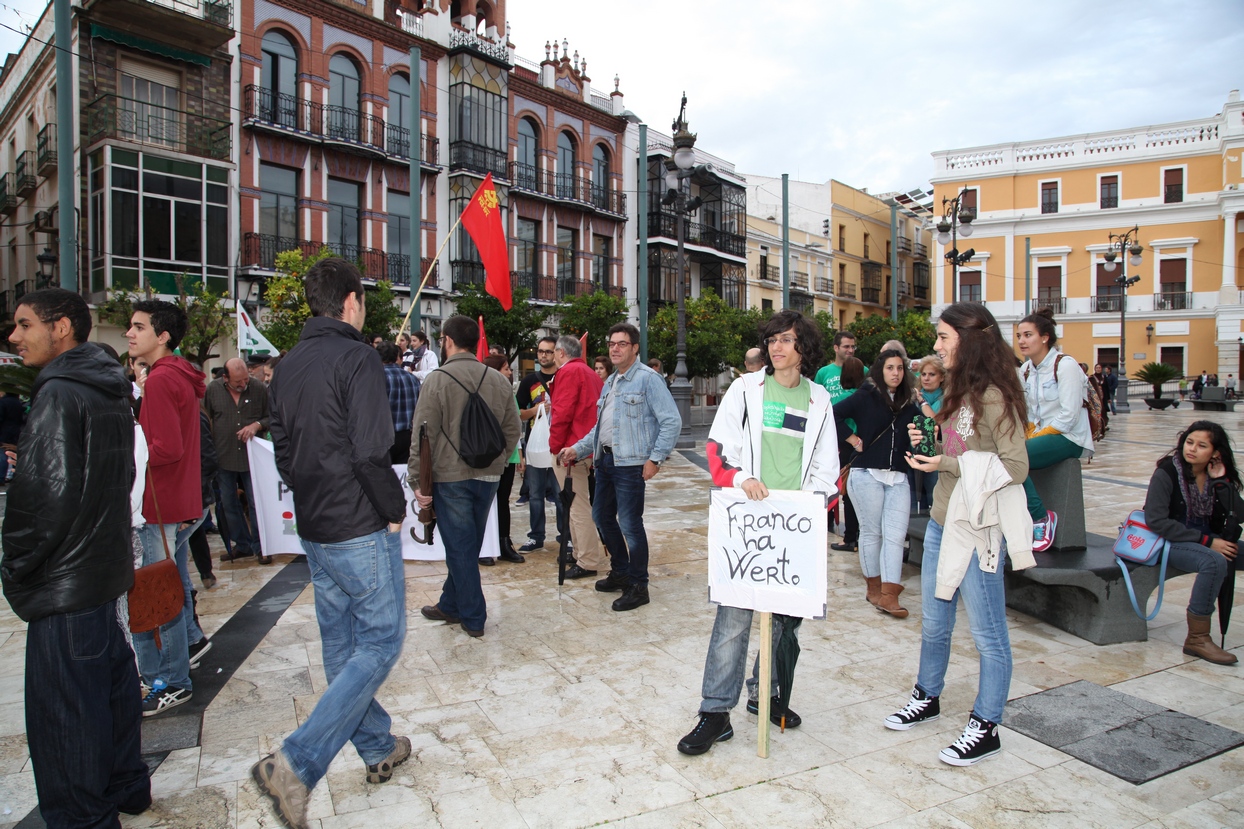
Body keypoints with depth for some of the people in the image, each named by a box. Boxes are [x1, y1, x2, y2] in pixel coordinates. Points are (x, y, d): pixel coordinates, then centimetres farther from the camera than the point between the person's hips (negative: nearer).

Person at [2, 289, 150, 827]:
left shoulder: (59, 395, -17)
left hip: (64, 585, -10)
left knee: (62, 711, 3)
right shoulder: (109, 392, 11)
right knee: (112, 684, 20)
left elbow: (44, 496, -22)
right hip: (108, 570, 10)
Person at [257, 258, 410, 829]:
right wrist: (395, 511, -10)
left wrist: (313, 500, 17)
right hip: (362, 530, -9)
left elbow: (282, 451, 12)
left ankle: (378, 750, 32)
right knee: (380, 640, 3)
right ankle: (295, 764, -3)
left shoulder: (288, 366, 10)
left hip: (314, 529, 9)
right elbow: (371, 453, -22)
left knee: (341, 642, 15)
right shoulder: (357, 358, -16)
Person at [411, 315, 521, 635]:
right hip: (488, 477, 5)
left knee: (460, 548, 5)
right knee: (467, 546, 18)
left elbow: (423, 436, -12)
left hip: (450, 477, -5)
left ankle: (473, 618, 14)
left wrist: (417, 480, -5)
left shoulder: (437, 380, -11)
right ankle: (450, 606, 34)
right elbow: (512, 430, 8)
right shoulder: (498, 380, 3)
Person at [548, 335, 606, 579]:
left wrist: (555, 446, -11)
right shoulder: (590, 373, 18)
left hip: (570, 449, -10)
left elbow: (562, 413, -19)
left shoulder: (569, 371, -10)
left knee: (578, 507, -5)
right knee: (579, 505, 17)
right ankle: (584, 554, 25)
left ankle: (587, 563, 0)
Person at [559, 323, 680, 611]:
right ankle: (620, 571, 34)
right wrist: (578, 449, 17)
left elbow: (671, 421, -14)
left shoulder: (648, 379, -10)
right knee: (602, 516, 16)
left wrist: (655, 459, -17)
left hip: (630, 463, -9)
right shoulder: (610, 382, 17)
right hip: (605, 459, 9)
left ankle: (638, 586, 11)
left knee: (629, 523, -5)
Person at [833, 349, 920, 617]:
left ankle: (888, 595, -3)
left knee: (896, 534, -4)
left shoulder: (908, 404, 13)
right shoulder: (866, 397, -1)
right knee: (871, 532, 4)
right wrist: (854, 440, -8)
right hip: (867, 474, -4)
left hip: (898, 477, 4)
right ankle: (874, 589, 18)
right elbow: (835, 415, -9)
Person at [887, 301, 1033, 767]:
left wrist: (947, 464, -20)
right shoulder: (959, 391, 11)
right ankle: (928, 698, 38)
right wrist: (928, 440, 3)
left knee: (987, 633, 7)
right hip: (941, 522, 9)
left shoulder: (995, 397, -17)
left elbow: (1015, 467, -19)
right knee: (933, 622, 20)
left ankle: (985, 728, 21)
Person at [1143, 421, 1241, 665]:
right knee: (1215, 562, -32)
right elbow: (1156, 520, -19)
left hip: (1211, 541, 6)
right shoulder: (1167, 472, -12)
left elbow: (1238, 516, -7)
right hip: (1173, 541, -6)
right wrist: (1206, 541, -22)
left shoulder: (1219, 475, 3)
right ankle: (1197, 638, -23)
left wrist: (1220, 481, -15)